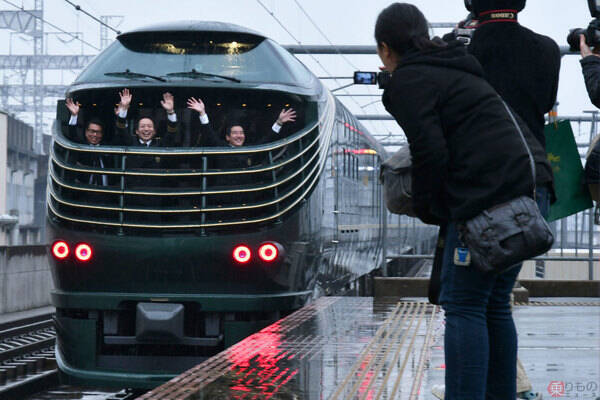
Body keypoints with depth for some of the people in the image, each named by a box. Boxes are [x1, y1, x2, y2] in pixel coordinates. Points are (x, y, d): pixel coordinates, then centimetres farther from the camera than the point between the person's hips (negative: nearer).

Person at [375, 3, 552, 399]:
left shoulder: (407, 81, -3)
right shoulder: (455, 70, 25)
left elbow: (431, 154, -11)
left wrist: (428, 209, 2)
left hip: (490, 194, -9)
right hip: (528, 184, 9)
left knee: (462, 305, -6)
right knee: (494, 305, 14)